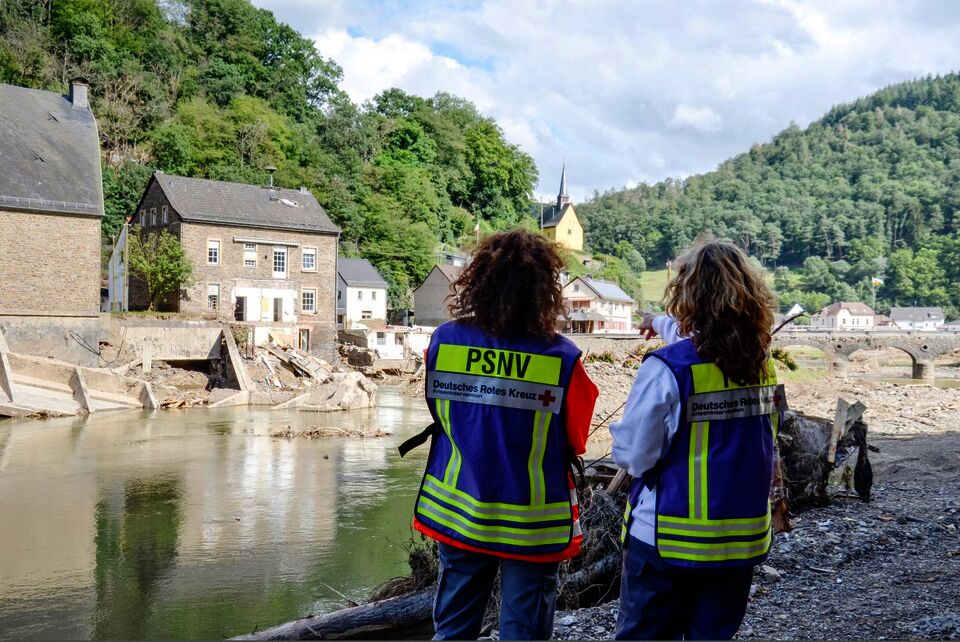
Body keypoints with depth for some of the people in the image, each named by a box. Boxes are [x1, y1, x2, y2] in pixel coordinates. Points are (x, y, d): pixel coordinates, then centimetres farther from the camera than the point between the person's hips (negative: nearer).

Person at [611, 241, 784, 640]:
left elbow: (633, 456, -17)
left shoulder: (667, 369, -19)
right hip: (741, 537, 5)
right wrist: (664, 325, 40)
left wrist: (627, 413, 4)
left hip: (669, 540, -5)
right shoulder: (762, 363, 1)